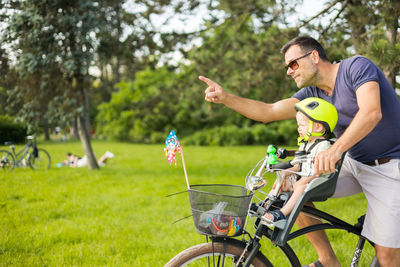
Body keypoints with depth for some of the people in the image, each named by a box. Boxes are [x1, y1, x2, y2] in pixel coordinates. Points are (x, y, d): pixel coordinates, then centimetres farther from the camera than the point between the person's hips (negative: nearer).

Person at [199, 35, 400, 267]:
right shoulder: (313, 93, 6)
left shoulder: (357, 66, -14)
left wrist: (335, 149, -43)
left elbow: (371, 113, -30)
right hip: (354, 163, 7)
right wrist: (225, 98, -12)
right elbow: (268, 112, 1)